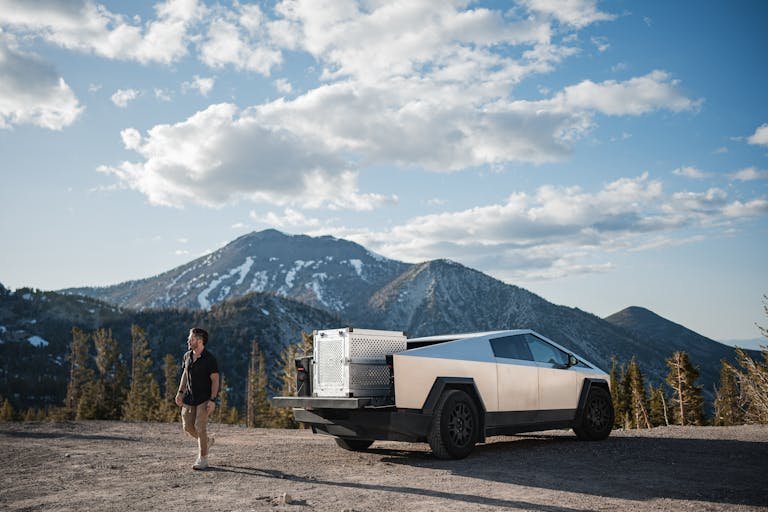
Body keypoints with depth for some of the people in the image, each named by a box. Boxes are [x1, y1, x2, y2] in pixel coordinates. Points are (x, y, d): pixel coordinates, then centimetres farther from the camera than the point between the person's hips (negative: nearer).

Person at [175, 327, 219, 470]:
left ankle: (202, 459, 2)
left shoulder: (209, 359, -15)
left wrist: (212, 400, -21)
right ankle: (207, 441, 32)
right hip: (190, 398, 7)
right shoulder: (187, 356, 5)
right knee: (187, 426, 5)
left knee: (200, 427, -10)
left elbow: (215, 380, -14)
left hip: (205, 398, -7)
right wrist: (180, 392, 9)